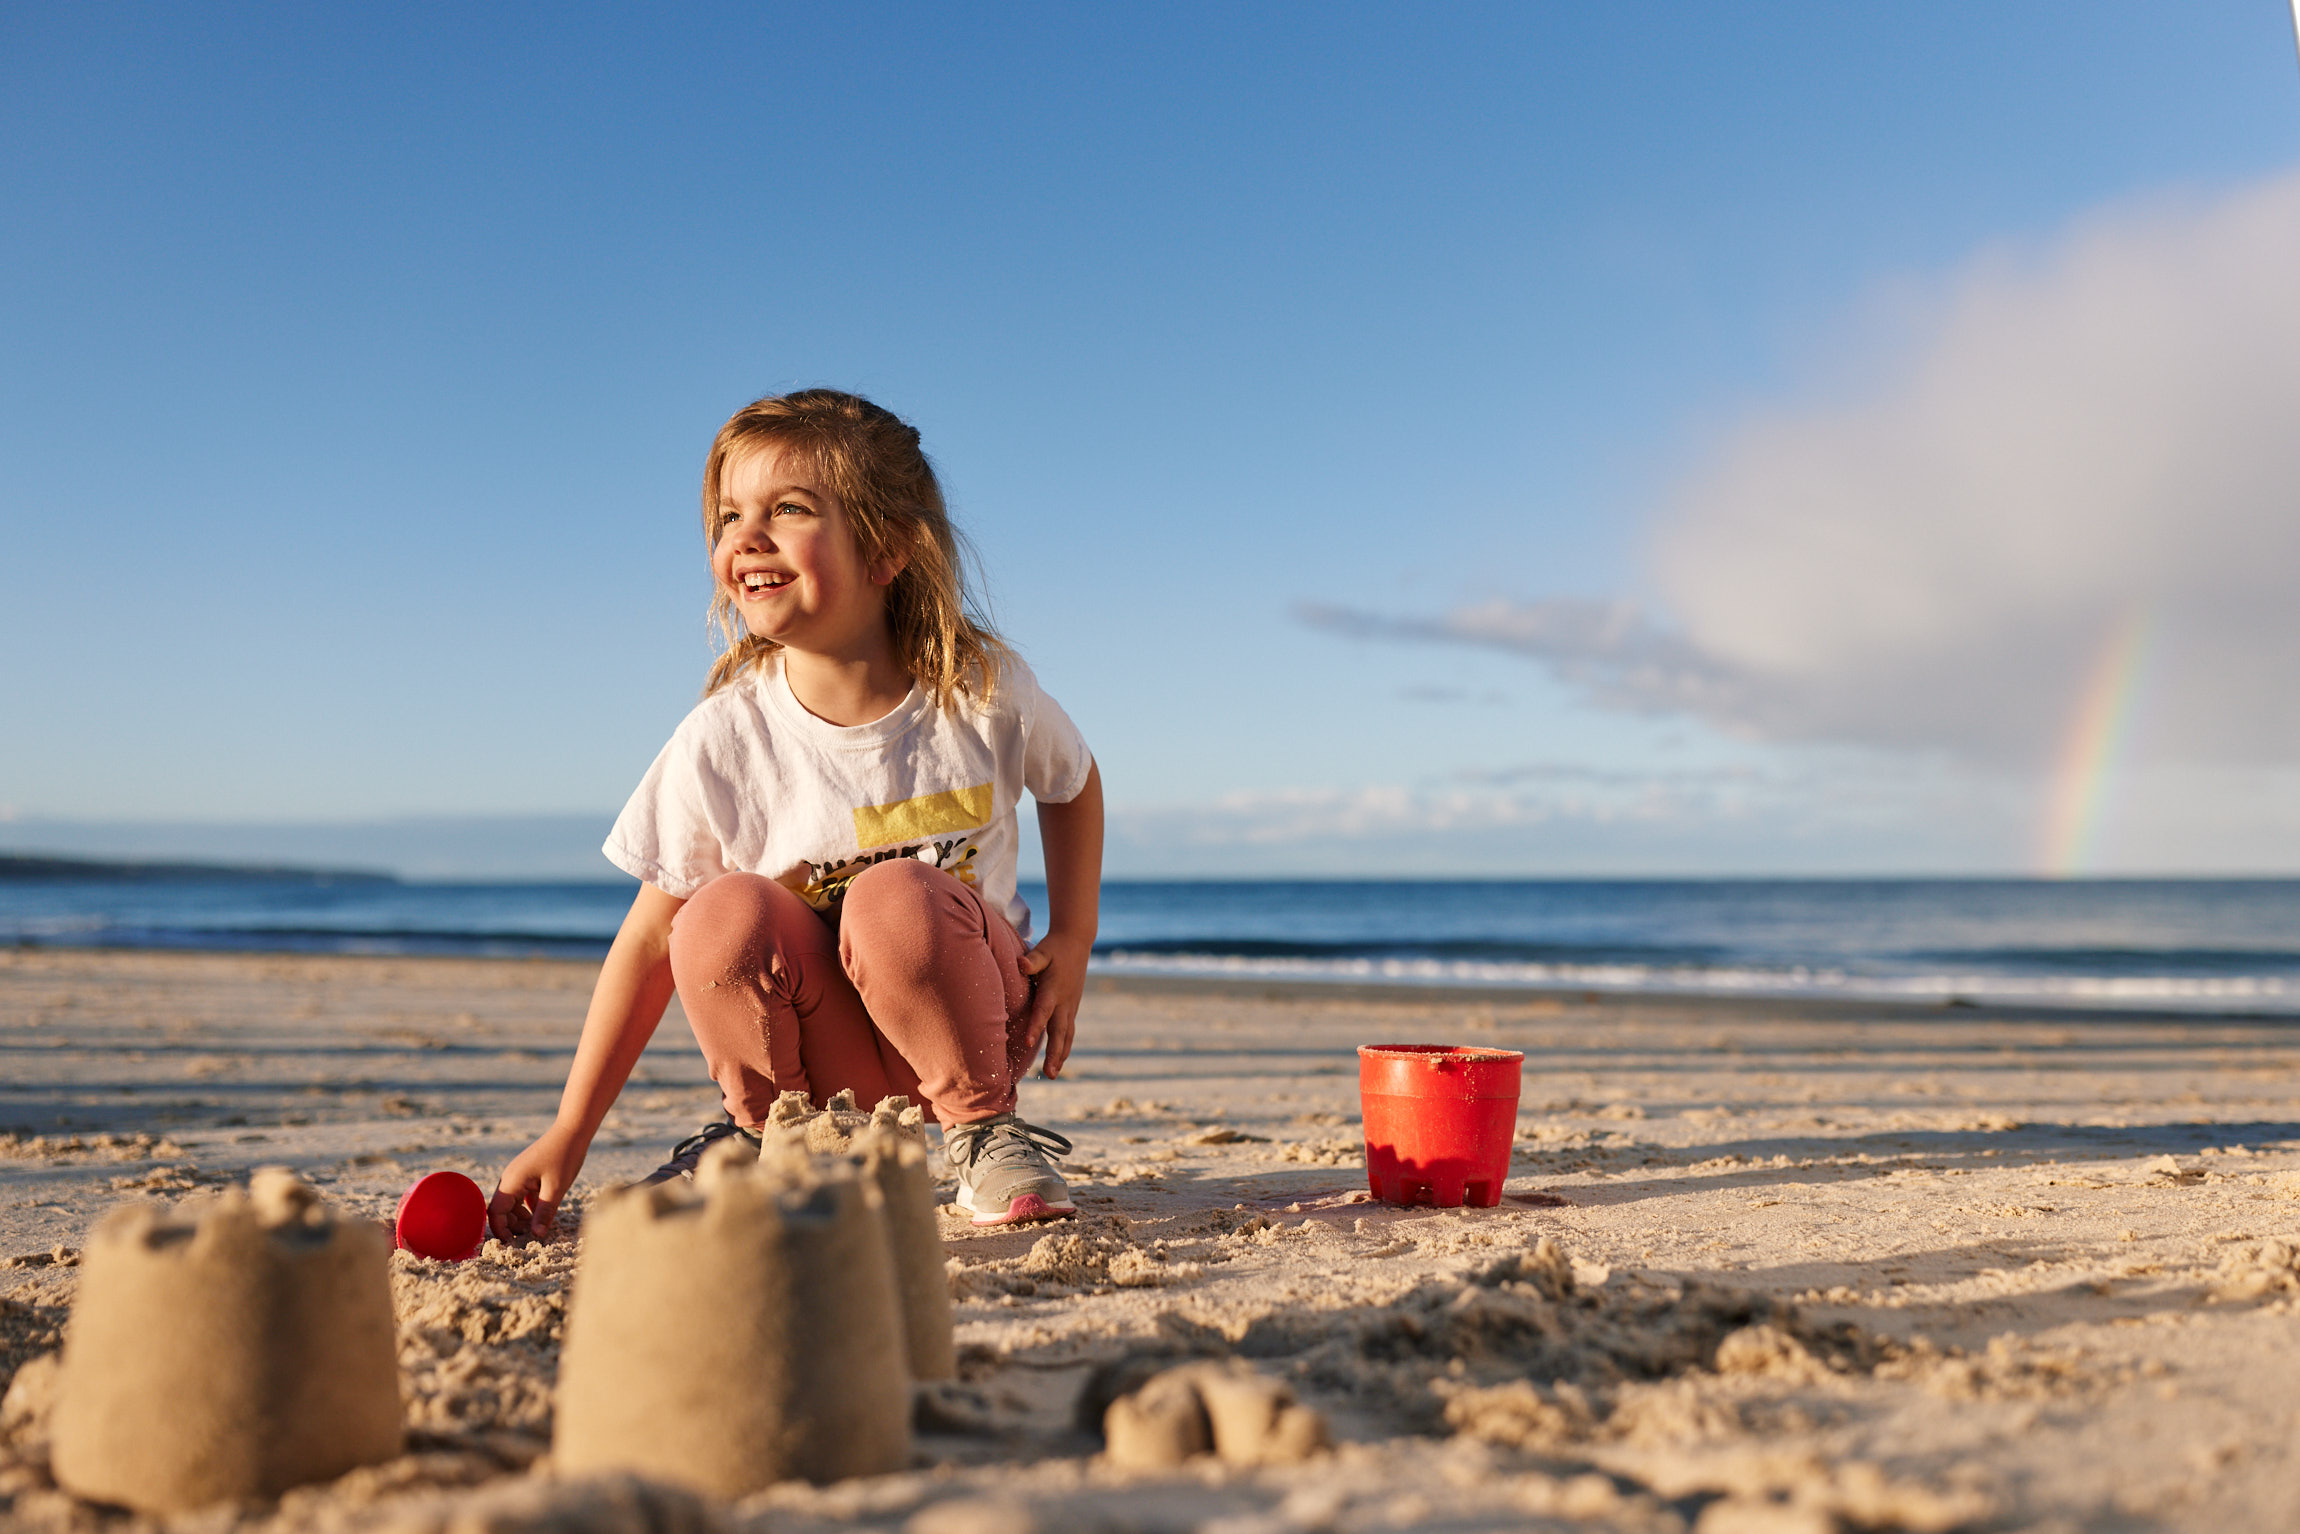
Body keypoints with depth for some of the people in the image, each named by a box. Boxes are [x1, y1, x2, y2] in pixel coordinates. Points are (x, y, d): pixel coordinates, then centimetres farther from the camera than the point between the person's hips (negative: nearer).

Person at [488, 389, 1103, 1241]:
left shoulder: (984, 691, -12)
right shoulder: (724, 740, -14)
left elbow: (1073, 783, 10)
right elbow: (652, 938, -8)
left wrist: (1072, 939, -2)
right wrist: (568, 1134, -10)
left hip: (966, 1010, 0)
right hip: (821, 1052, 1)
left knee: (893, 898, -32)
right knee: (723, 916, -29)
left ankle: (985, 1130, -7)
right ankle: (760, 1128, 0)